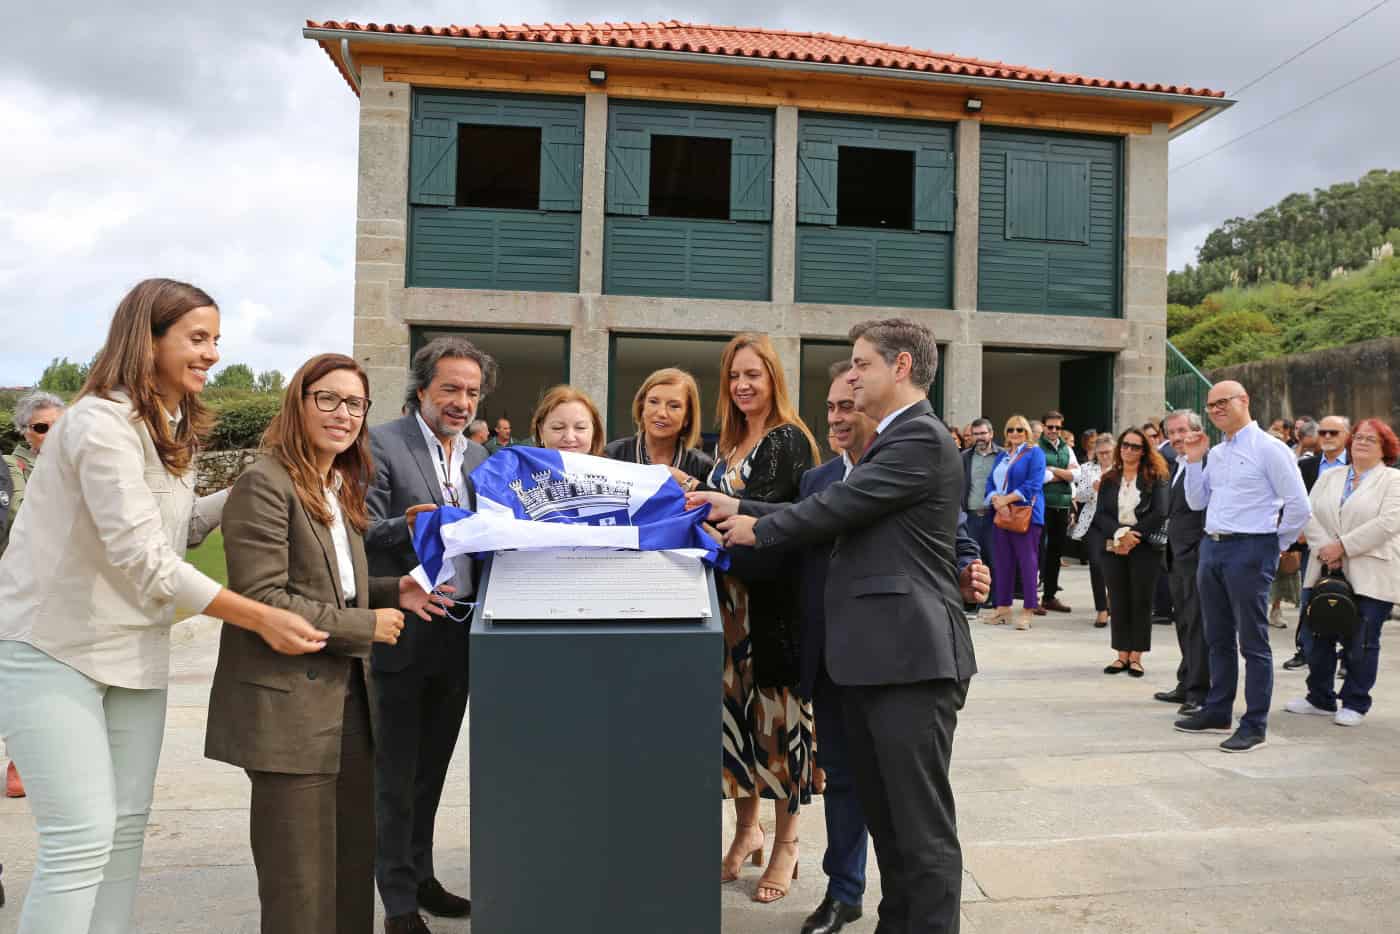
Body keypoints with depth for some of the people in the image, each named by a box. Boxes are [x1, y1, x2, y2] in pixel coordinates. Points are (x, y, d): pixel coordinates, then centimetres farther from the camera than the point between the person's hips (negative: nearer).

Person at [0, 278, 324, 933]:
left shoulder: (174, 429, 9)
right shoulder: (102, 423, -19)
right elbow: (144, 558, -25)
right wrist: (261, 619, -25)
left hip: (135, 651, 8)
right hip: (53, 650, -8)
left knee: (127, 827, 11)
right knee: (83, 841, -8)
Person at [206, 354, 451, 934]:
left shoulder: (340, 489, 16)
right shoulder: (266, 484, -13)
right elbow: (262, 600, -19)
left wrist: (394, 592, 5)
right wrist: (367, 626, -16)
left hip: (346, 701, 9)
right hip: (290, 709, -9)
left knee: (354, 867, 17)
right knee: (302, 887, 3)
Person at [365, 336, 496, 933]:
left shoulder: (478, 454, 11)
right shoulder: (382, 444, -9)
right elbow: (365, 536, -16)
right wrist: (407, 526, -34)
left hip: (457, 634, 6)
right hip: (403, 633, -6)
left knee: (432, 766, 19)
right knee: (396, 773, 7)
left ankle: (420, 876, 35)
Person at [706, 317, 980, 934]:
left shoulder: (921, 438, -12)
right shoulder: (893, 440, 19)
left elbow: (837, 507, -16)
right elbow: (835, 515, 15)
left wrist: (758, 530, -1)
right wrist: (739, 508, 10)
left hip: (910, 658, -10)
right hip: (872, 654, 10)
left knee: (922, 826, -1)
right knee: (884, 814, 18)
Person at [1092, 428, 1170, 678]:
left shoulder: (1155, 478, 1)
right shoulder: (1109, 480, 10)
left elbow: (1159, 514, -9)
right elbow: (1100, 515, 1)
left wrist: (1133, 536, -14)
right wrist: (1120, 533, -16)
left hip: (1145, 548, -3)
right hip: (1113, 549, 3)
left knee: (1141, 601, 1)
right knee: (1118, 602, 5)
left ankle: (1136, 657, 8)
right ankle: (1122, 655, 13)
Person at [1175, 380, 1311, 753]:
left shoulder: (1269, 449, -9)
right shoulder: (1216, 453, 13)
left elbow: (1298, 505, -10)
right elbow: (1197, 502, 14)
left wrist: (1277, 546, -2)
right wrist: (1194, 460, 5)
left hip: (1249, 550, -7)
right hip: (1212, 547, 8)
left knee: (1253, 641, 0)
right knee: (1219, 638, 15)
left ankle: (1255, 725, 8)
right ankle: (1217, 712, 26)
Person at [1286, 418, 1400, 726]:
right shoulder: (1329, 477, 14)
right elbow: (1310, 514, 4)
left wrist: (1342, 546, -17)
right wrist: (1324, 548, -11)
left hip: (1369, 578, -4)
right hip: (1325, 571, 5)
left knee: (1361, 643, 3)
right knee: (1318, 638, 8)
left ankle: (1355, 704, 16)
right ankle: (1320, 699, 21)